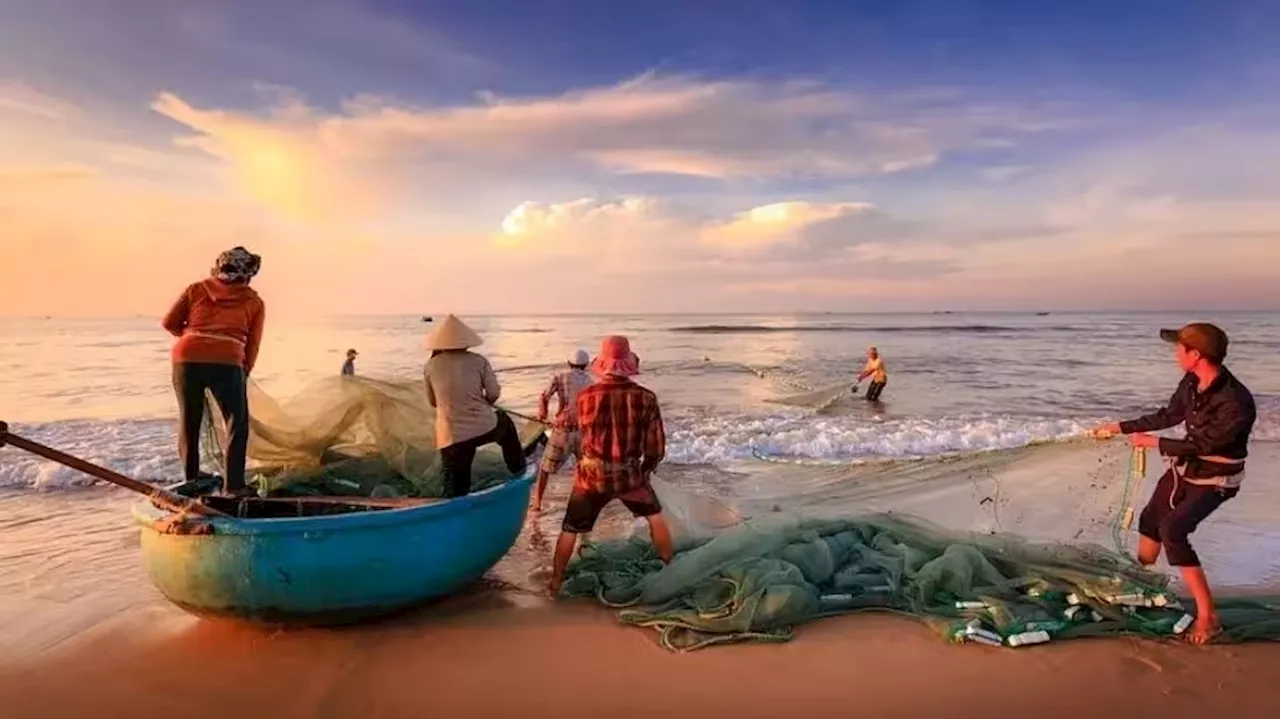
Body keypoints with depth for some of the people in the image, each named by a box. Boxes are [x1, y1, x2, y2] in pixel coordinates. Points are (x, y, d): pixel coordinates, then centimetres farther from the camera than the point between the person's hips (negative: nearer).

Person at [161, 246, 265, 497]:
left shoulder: (196, 289, 17)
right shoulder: (254, 302, 13)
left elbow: (170, 323, 15)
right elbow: (252, 345, 10)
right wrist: (243, 373, 19)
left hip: (187, 357, 3)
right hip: (226, 361, -3)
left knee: (188, 421, 17)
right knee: (237, 423, 8)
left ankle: (190, 481, 25)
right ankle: (232, 486, 4)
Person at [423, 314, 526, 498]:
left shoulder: (431, 366, 5)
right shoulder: (478, 361, 1)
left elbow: (432, 402, 15)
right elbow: (494, 393, 0)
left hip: (451, 438, 0)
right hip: (485, 428, 0)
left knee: (456, 493, 8)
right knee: (505, 423, 35)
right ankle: (518, 468, 46)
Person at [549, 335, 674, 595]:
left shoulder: (585, 396, -12)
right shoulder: (645, 397, -13)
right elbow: (656, 447, -5)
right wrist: (645, 470, 14)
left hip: (592, 475, 0)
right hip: (630, 474, 0)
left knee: (569, 530, 18)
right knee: (655, 517, 27)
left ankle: (555, 583, 28)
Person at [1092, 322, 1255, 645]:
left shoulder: (1237, 403, -33)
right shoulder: (1191, 383, -10)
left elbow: (1202, 444, -26)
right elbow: (1169, 416, 6)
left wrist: (1154, 442, -16)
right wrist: (1120, 427, 10)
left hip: (1214, 480, -8)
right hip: (1184, 468, 8)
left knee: (1172, 530, -23)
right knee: (1149, 519, 18)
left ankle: (1207, 616, -14)